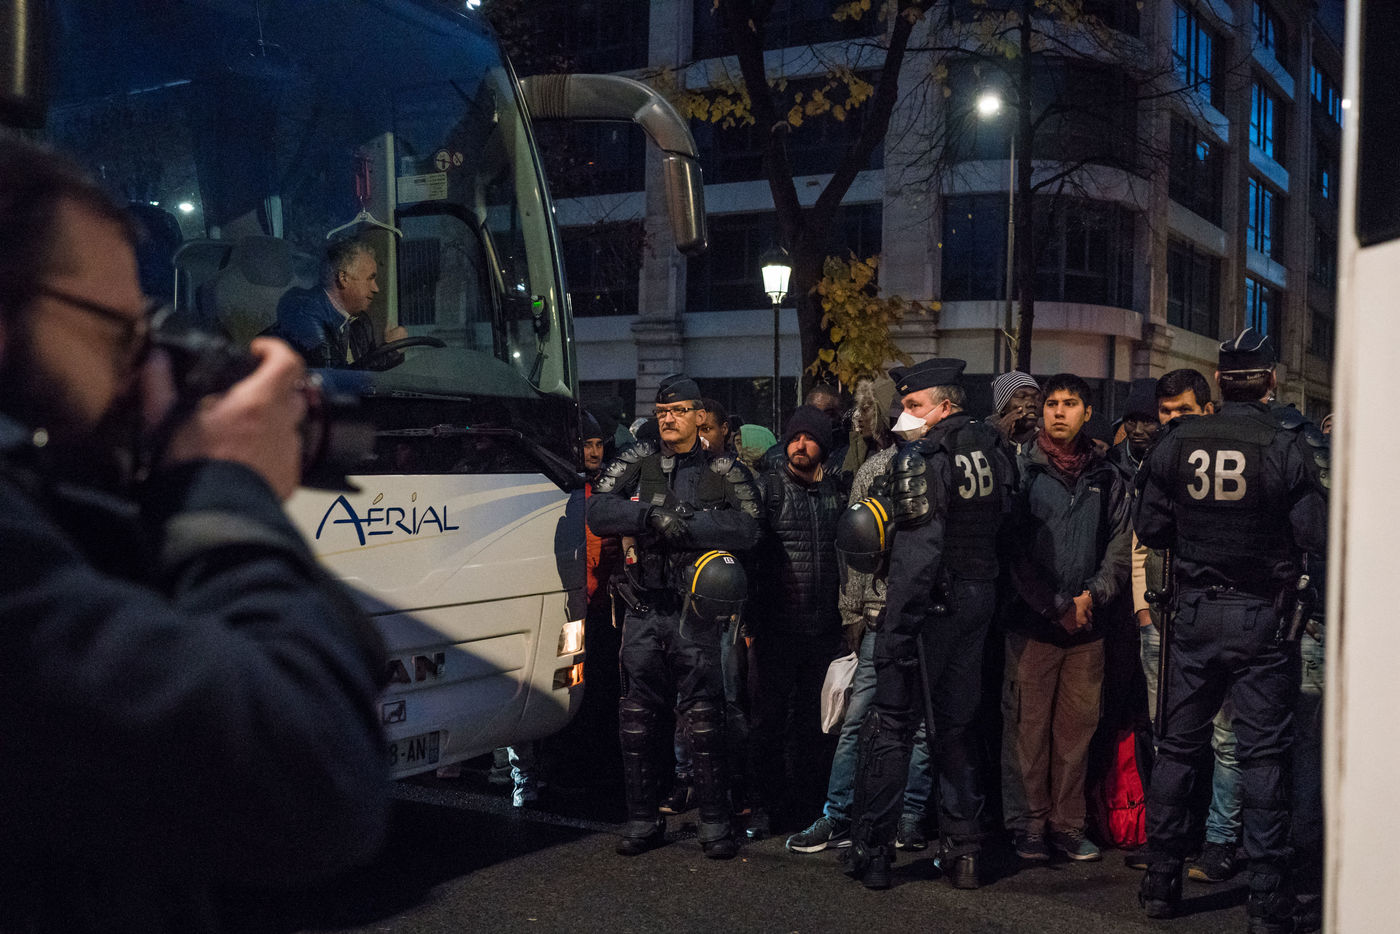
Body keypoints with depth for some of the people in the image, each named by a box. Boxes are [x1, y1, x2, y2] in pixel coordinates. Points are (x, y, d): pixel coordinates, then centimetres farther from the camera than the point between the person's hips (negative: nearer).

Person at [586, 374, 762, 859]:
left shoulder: (724, 470, 1)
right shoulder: (635, 462, 7)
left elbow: (745, 529, -13)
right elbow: (598, 513, -6)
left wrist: (682, 523, -19)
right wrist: (652, 516, -21)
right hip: (643, 610, 3)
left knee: (704, 720, 0)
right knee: (637, 720, 9)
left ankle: (715, 823, 11)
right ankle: (643, 820, 22)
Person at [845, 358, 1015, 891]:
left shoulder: (919, 458, -14)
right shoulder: (993, 452, 8)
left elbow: (918, 552, -21)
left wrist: (895, 632, -20)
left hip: (933, 601, -7)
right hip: (981, 598, 7)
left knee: (890, 723, 2)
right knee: (955, 725, 15)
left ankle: (871, 852, 7)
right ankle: (963, 852, 18)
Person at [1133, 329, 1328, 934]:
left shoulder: (1176, 443, -1)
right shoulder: (1285, 444, -11)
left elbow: (1149, 530, 5)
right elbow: (1316, 536, -11)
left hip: (1195, 614, 3)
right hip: (1262, 616, -2)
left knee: (1177, 747, 12)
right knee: (1263, 754, 3)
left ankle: (1161, 883, 19)